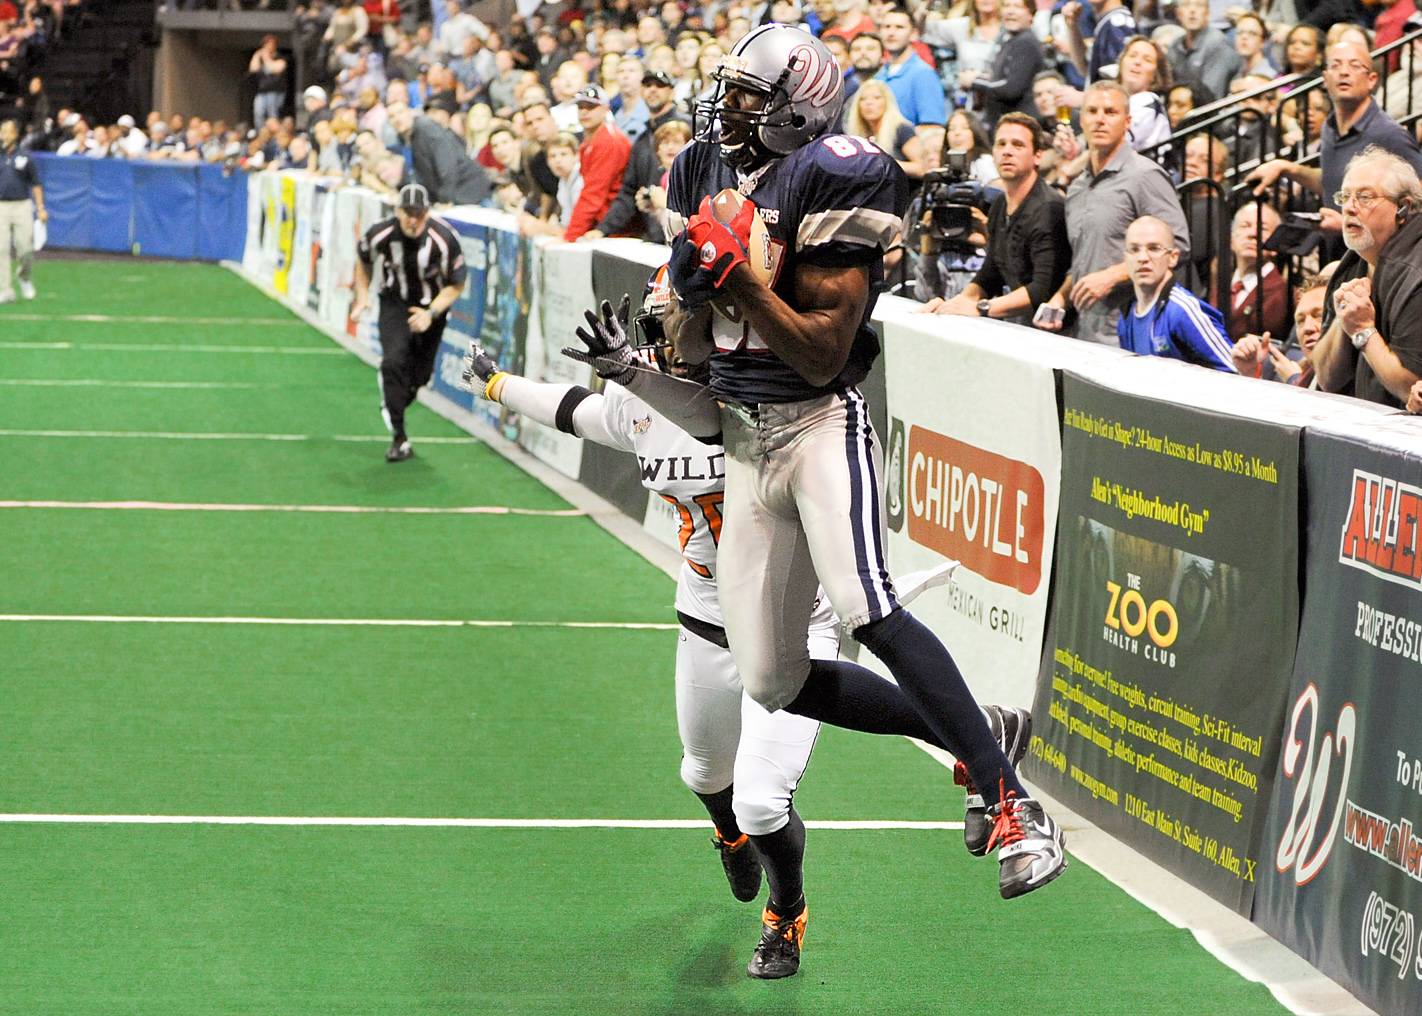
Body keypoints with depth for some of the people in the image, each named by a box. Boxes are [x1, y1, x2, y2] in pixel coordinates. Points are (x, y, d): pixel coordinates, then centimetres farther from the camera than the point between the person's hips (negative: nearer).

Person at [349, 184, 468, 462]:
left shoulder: (444, 239, -25)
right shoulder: (381, 234, -20)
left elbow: (456, 285, -11)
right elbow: (363, 261, 5)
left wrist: (431, 313, -22)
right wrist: (362, 296, -2)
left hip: (432, 306, 0)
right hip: (394, 303, 0)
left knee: (420, 374, 6)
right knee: (394, 361, -21)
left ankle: (391, 408, 41)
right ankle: (399, 438, -13)